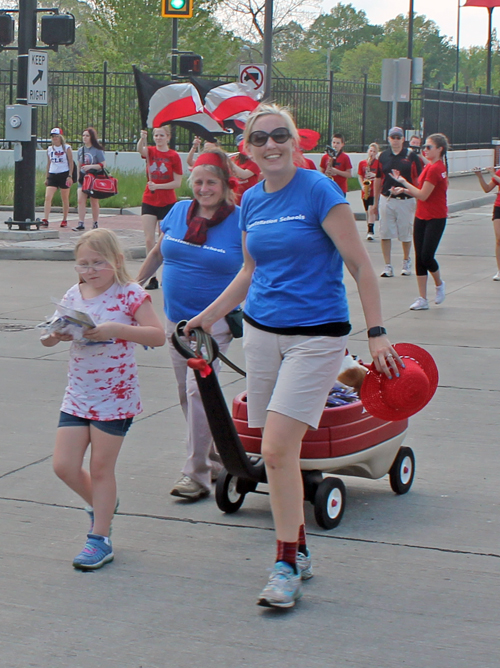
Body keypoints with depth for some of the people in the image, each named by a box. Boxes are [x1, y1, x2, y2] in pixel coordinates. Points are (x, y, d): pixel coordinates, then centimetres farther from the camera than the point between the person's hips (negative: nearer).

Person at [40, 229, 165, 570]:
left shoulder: (130, 295, -10)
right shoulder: (73, 296, 5)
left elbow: (158, 335, -15)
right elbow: (62, 332, 13)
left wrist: (117, 330, -28)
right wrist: (55, 336, -11)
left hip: (115, 397, -5)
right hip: (77, 396, 5)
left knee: (101, 468, 3)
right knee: (64, 465, 2)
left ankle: (100, 539, 17)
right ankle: (100, 504, 31)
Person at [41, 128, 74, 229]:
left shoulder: (67, 148, -1)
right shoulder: (49, 149, 10)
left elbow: (71, 163, -2)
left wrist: (70, 176, -11)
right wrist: (46, 177, 15)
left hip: (64, 175, -3)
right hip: (52, 174, 3)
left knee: (65, 199, 6)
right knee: (47, 197, -13)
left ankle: (64, 220, 19)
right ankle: (45, 220, -18)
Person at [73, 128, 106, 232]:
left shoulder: (97, 150, -6)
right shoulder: (81, 150, 10)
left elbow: (103, 165, -10)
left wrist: (90, 166, -21)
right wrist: (78, 176, 16)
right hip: (83, 178, 4)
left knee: (94, 202, 4)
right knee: (80, 201, -10)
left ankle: (96, 224, 16)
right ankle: (81, 224, -12)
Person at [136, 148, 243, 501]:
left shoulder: (240, 221, -10)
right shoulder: (179, 212, 4)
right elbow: (158, 252, 19)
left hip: (215, 321, -6)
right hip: (176, 317, 6)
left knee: (198, 389, -15)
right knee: (187, 393, 10)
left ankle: (197, 475, -10)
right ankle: (214, 458, 26)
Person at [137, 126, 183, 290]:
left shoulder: (174, 156, -4)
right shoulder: (150, 151, 4)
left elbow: (177, 182, -7)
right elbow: (140, 149, -21)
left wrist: (158, 186, -17)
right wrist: (142, 138, -42)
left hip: (167, 203, -2)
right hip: (149, 201, 2)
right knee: (149, 239, -5)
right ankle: (152, 278, -1)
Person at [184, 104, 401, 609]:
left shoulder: (319, 191, -10)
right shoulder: (251, 201, 8)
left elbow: (360, 264, -10)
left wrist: (376, 333, -14)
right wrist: (208, 315, 23)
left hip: (316, 335, -6)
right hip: (262, 332, 6)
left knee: (278, 449, -13)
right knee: (278, 452, 7)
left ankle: (287, 567, -1)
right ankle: (298, 552, 24)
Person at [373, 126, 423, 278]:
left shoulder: (411, 156, -2)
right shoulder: (383, 156, 6)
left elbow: (418, 179, 1)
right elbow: (378, 179, 12)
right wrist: (375, 201, 12)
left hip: (406, 201, -2)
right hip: (386, 200, 2)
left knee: (406, 234, 9)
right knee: (385, 234, -1)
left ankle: (406, 262, 29)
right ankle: (388, 266, 6)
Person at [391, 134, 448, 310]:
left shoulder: (435, 169, -17)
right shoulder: (430, 166, 11)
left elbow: (423, 195, -18)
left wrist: (403, 182, -10)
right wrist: (405, 190, 1)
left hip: (435, 219, -9)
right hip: (421, 217, 9)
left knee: (426, 256, -11)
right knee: (419, 257, 4)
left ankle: (439, 284, 19)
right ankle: (422, 299, 6)